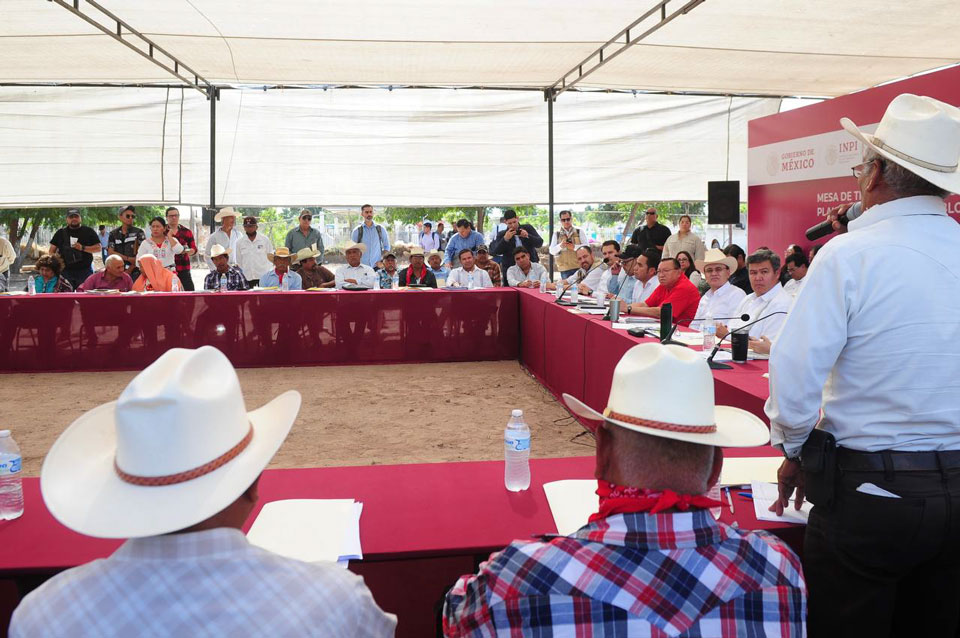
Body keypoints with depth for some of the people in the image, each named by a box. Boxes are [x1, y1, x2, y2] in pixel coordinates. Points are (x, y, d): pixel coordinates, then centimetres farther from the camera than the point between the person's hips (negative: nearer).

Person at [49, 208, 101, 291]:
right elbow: (52, 251, 15)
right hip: (65, 271, 2)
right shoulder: (61, 233, 13)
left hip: (85, 271, -1)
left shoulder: (89, 231, 7)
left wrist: (83, 248, -13)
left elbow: (98, 248, 0)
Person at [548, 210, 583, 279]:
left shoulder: (579, 232, 9)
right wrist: (560, 246, -17)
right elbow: (551, 251, 3)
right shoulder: (556, 234, 11)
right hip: (564, 268, 1)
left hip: (579, 267, 0)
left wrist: (574, 247, -15)